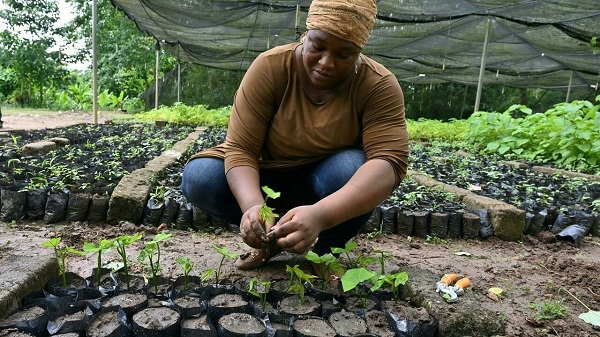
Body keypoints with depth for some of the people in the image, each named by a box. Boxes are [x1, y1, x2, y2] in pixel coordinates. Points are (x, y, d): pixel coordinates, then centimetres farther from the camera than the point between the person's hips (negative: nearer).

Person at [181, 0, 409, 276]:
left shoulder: (379, 86, -20)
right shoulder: (270, 67, -20)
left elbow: (389, 163, -32)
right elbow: (240, 149, -22)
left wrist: (321, 215, -48)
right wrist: (253, 205, -43)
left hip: (323, 186, 0)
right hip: (268, 179, 1)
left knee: (355, 167, -33)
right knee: (198, 178, -23)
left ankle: (319, 250, -8)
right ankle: (276, 235, -4)